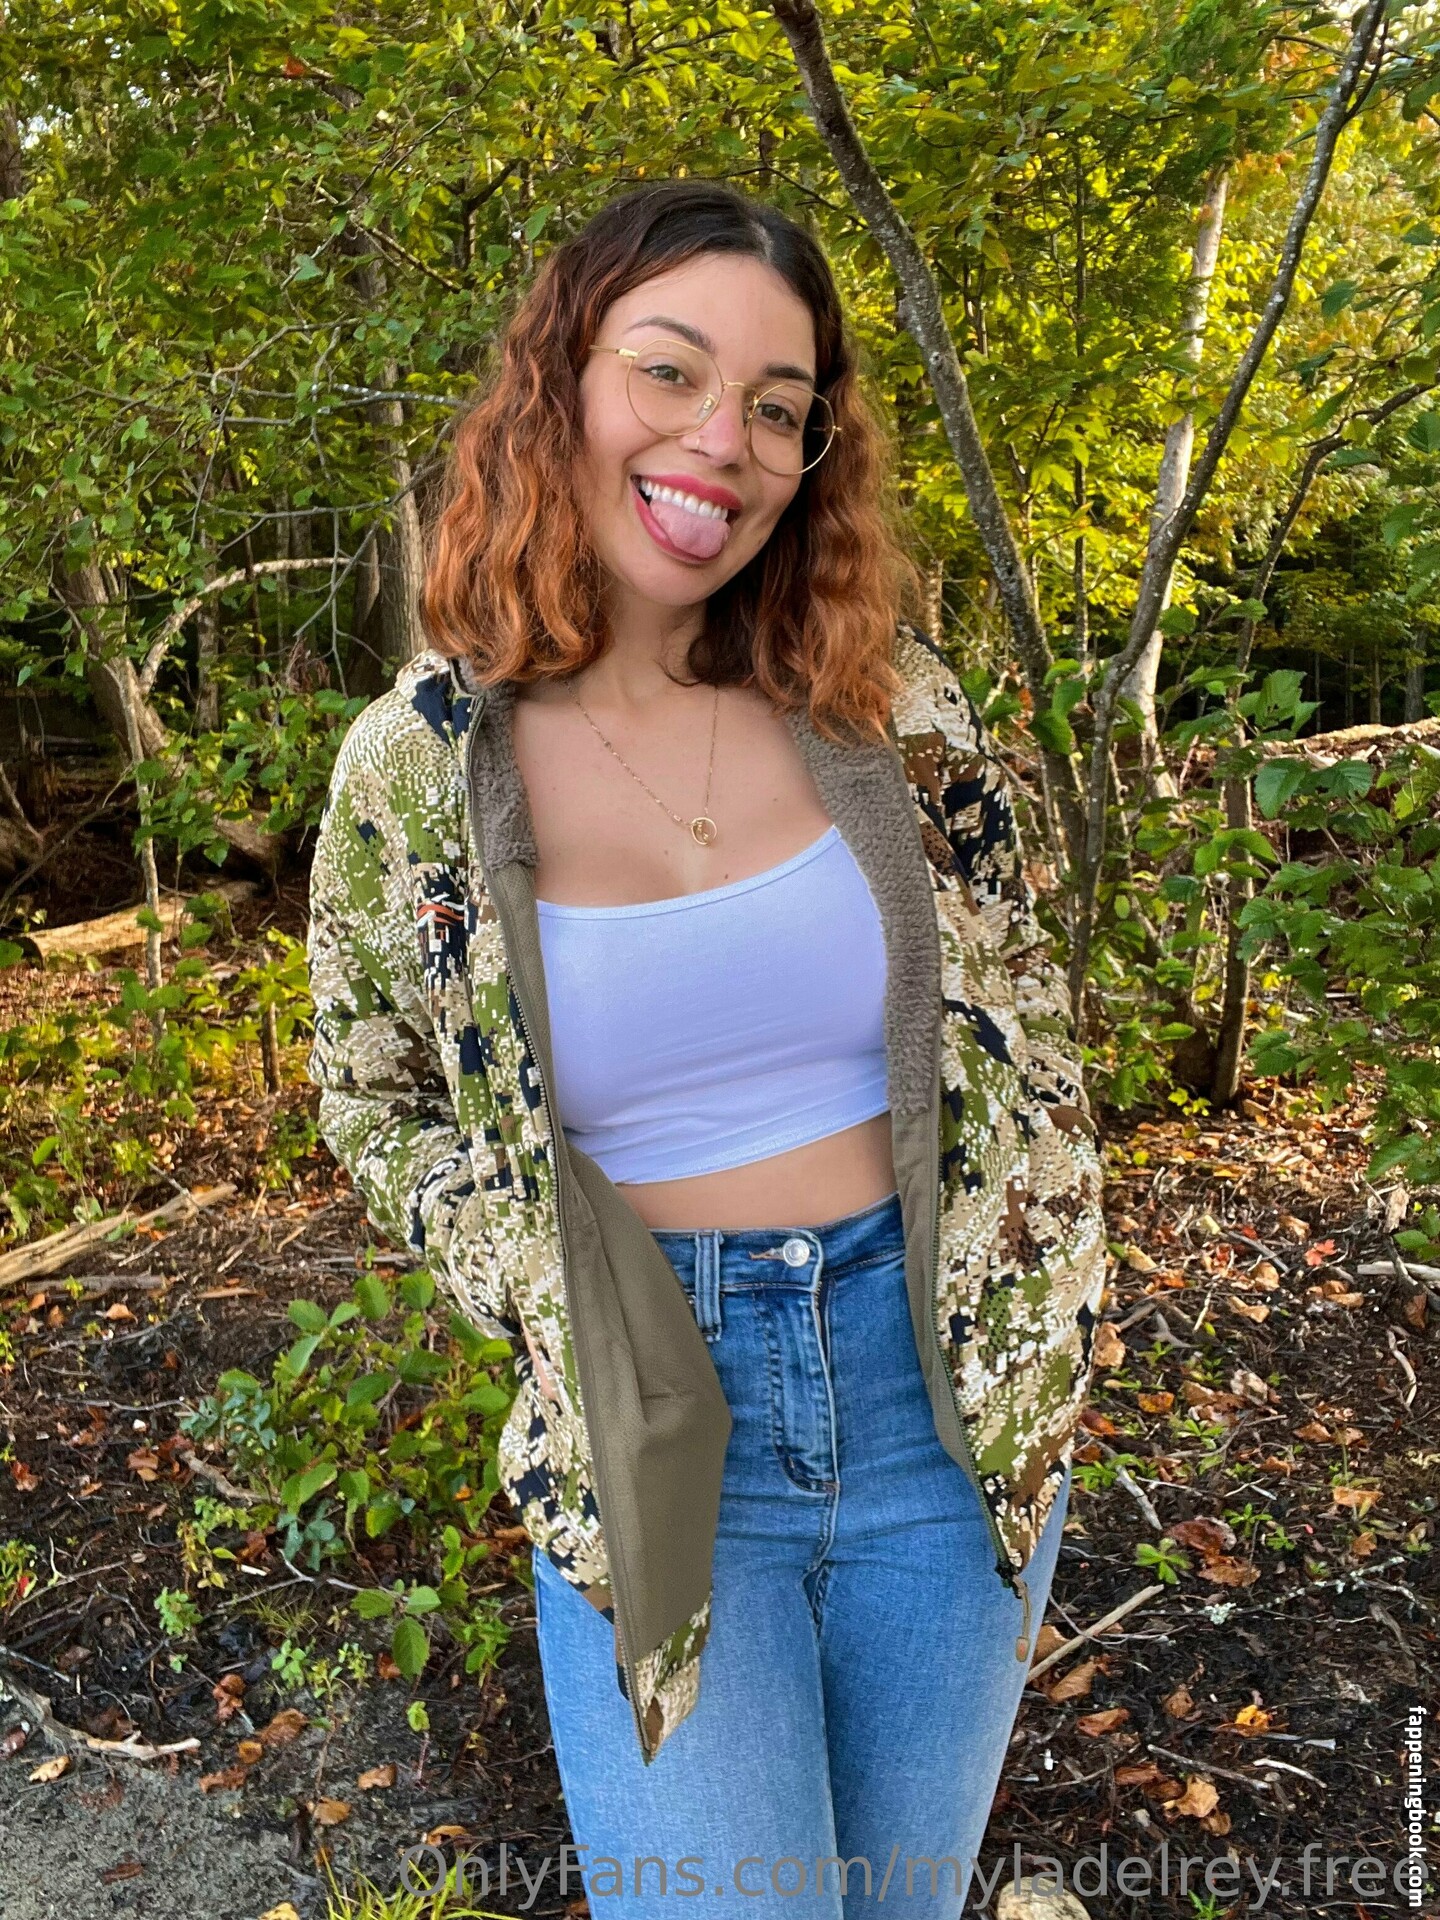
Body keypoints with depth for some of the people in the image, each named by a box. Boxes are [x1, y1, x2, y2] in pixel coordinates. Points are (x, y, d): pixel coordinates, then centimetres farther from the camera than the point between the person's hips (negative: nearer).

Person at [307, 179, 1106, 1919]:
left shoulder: (894, 703, -5)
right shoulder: (412, 766, -8)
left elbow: (1022, 1020, 6)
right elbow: (372, 1108, 5)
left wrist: (1034, 1339, 4)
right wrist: (554, 1297, -6)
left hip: (952, 1405, 3)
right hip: (650, 1447, -2)